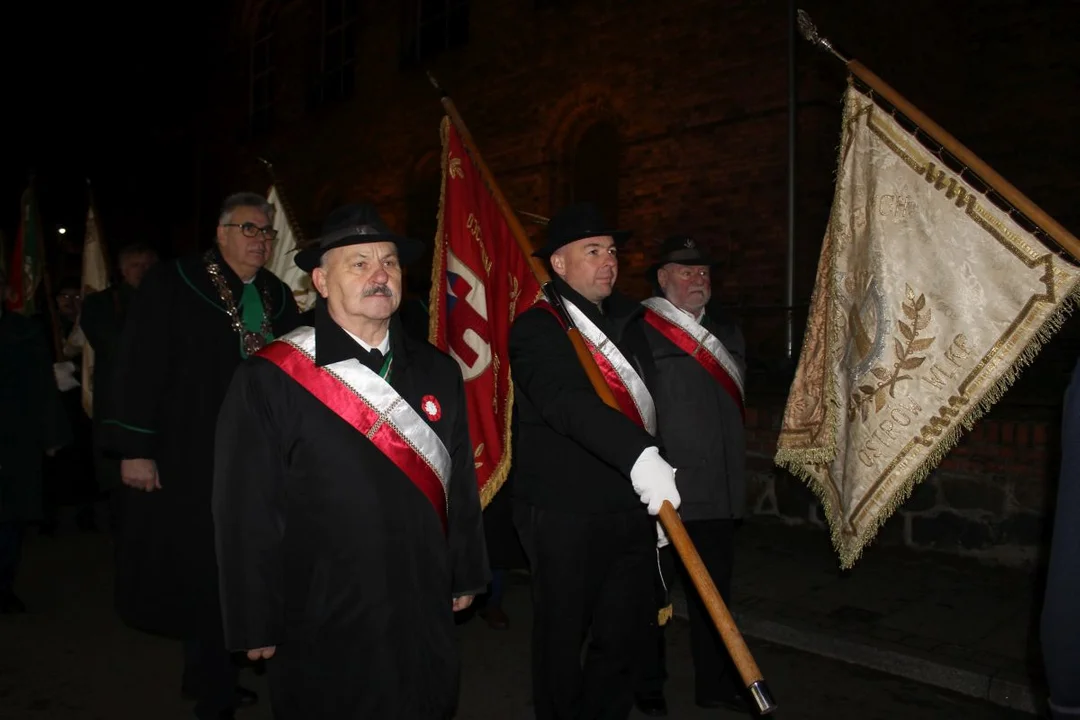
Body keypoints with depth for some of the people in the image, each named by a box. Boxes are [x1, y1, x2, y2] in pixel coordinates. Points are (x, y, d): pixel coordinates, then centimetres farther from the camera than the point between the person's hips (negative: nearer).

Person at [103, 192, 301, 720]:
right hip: (190, 461, -5)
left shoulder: (278, 296, 9)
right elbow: (140, 369, -9)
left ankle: (208, 676, 31)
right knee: (203, 574, 3)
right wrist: (135, 449, -13)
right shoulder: (171, 285, -5)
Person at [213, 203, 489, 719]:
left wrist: (465, 576, 11)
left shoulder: (437, 372, 1)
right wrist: (258, 625, -7)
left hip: (425, 615, 4)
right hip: (321, 629, -4)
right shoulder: (269, 381, -14)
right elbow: (247, 513, -11)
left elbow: (461, 483, 7)